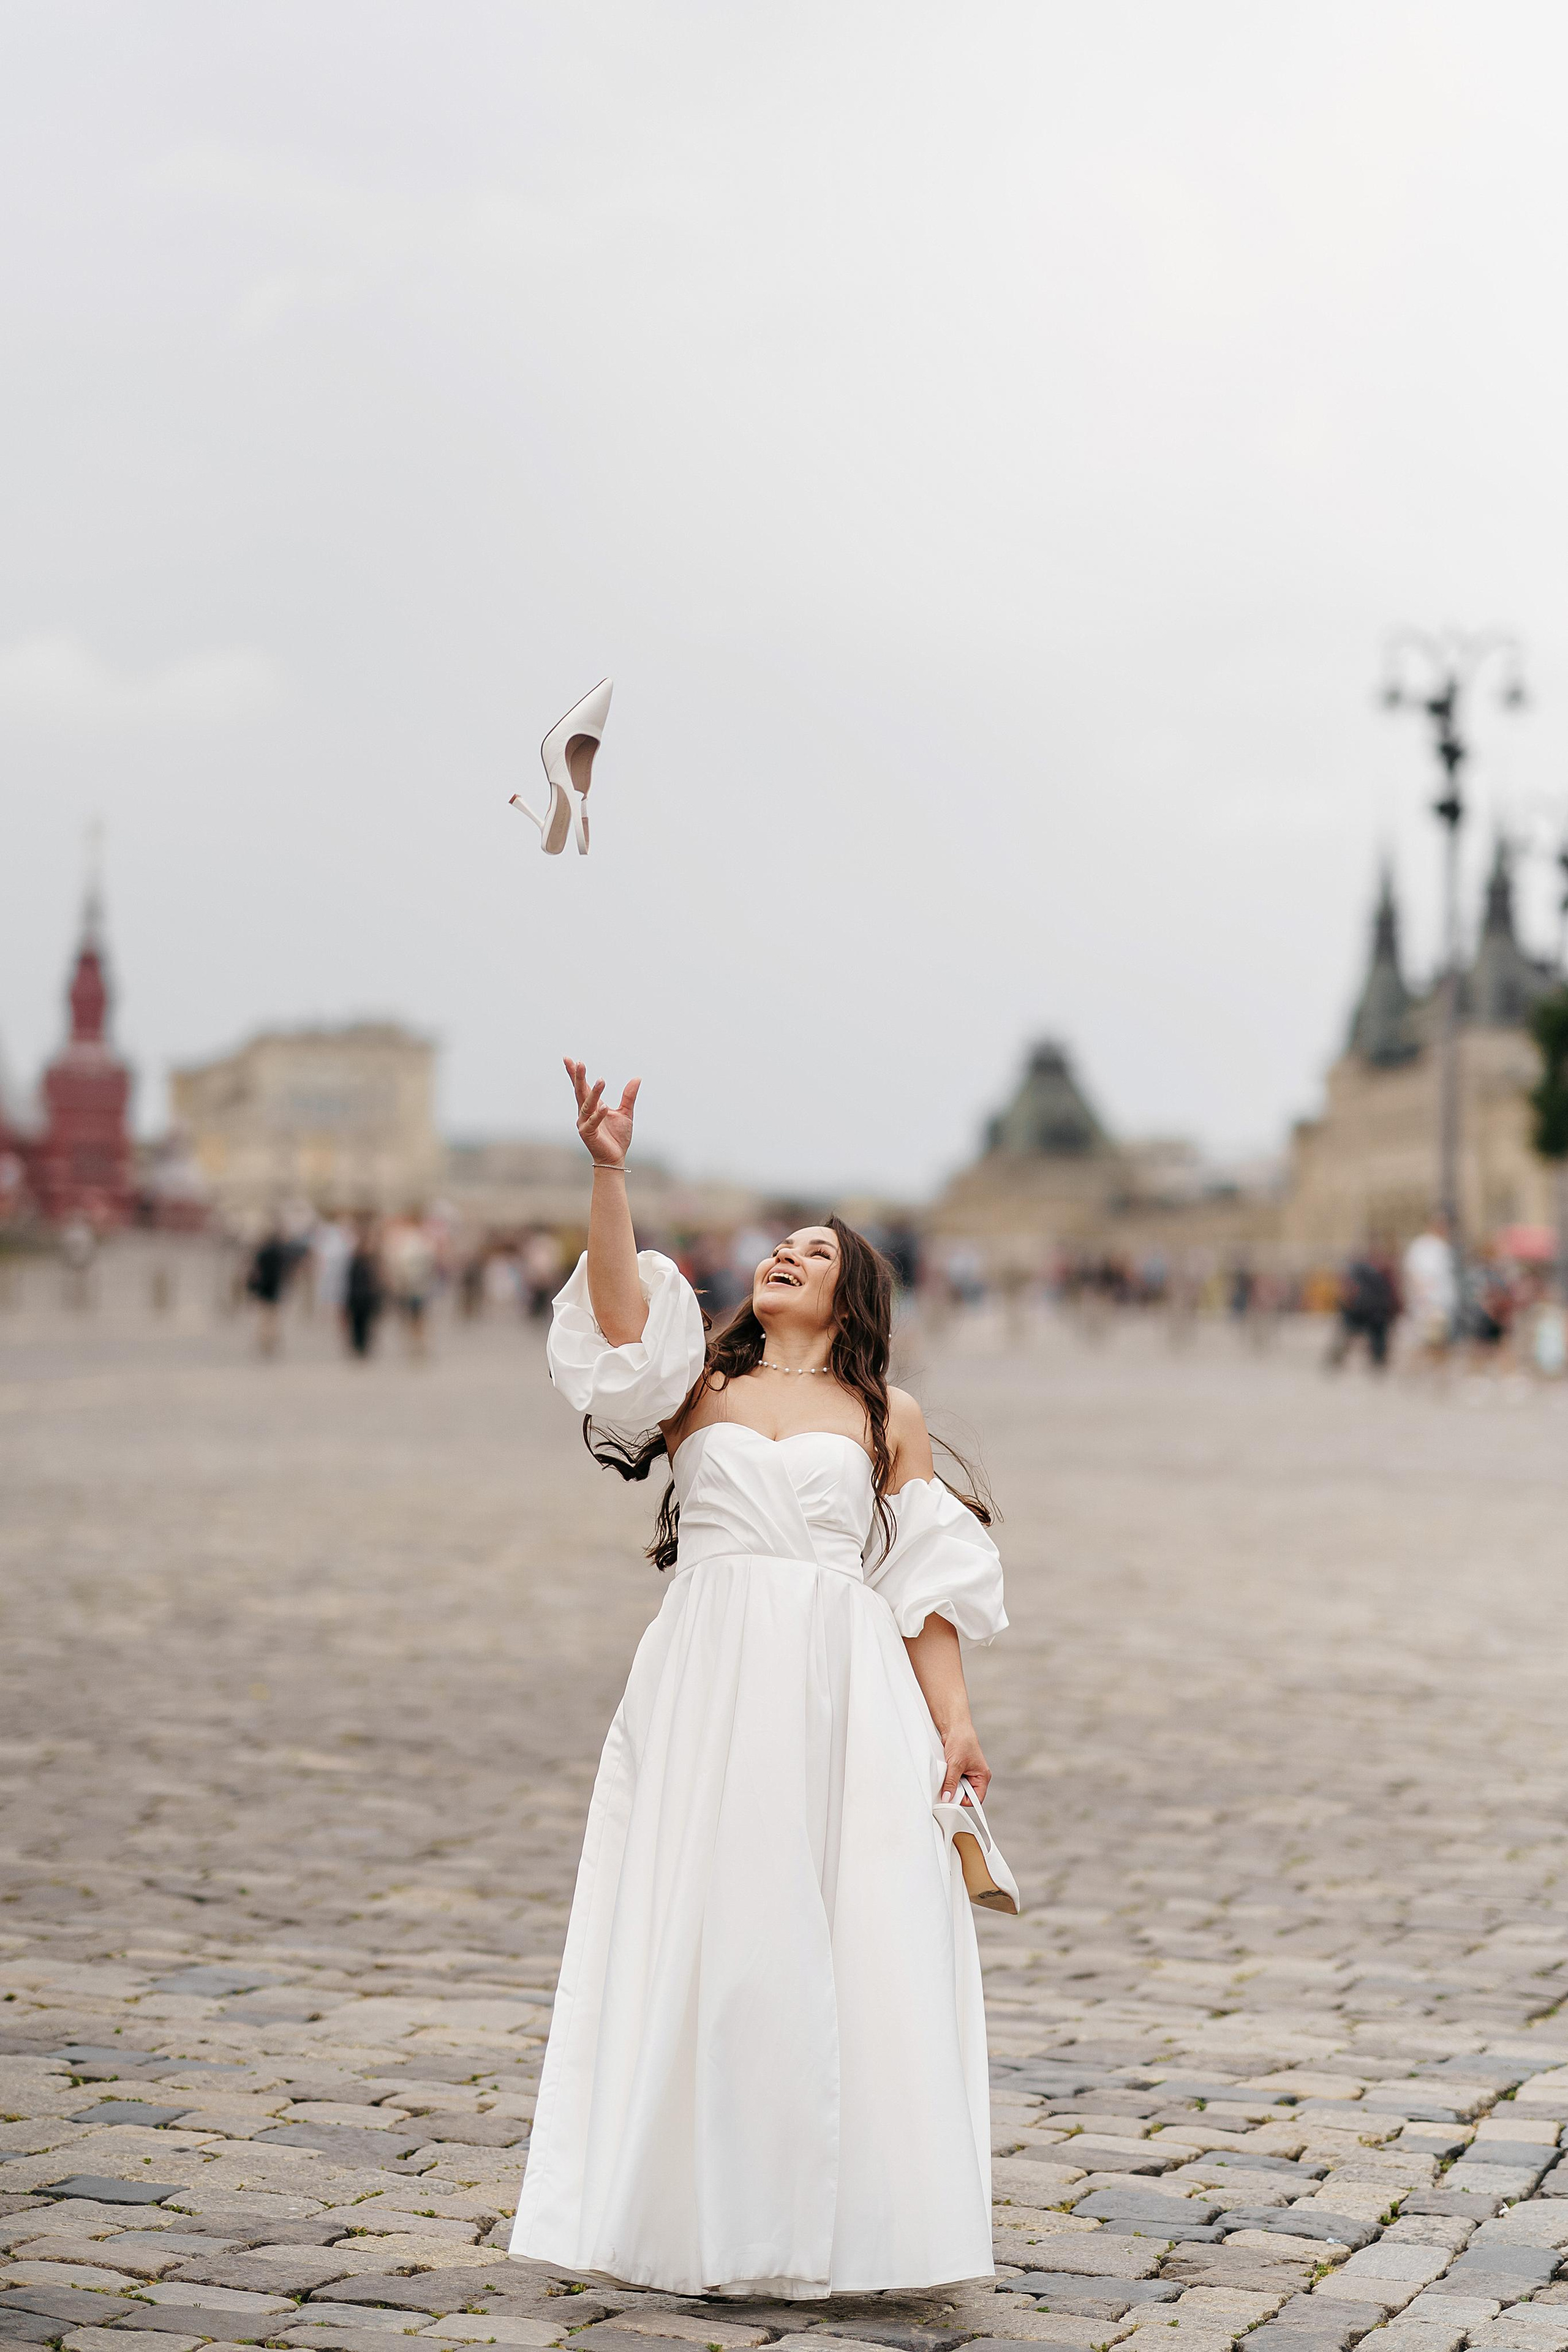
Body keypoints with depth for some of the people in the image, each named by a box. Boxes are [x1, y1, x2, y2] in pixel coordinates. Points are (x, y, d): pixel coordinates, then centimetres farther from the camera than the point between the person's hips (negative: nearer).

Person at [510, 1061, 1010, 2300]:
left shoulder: (888, 1413, 10)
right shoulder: (698, 1384, 11)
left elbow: (926, 1585, 6)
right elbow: (621, 1311, -9)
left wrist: (954, 1723, -2)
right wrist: (608, 1174, -20)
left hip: (845, 1698, 0)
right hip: (709, 1687, 0)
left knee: (844, 1947, -3)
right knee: (703, 1937, 0)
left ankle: (832, 2223, 6)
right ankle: (704, 2213, 9)